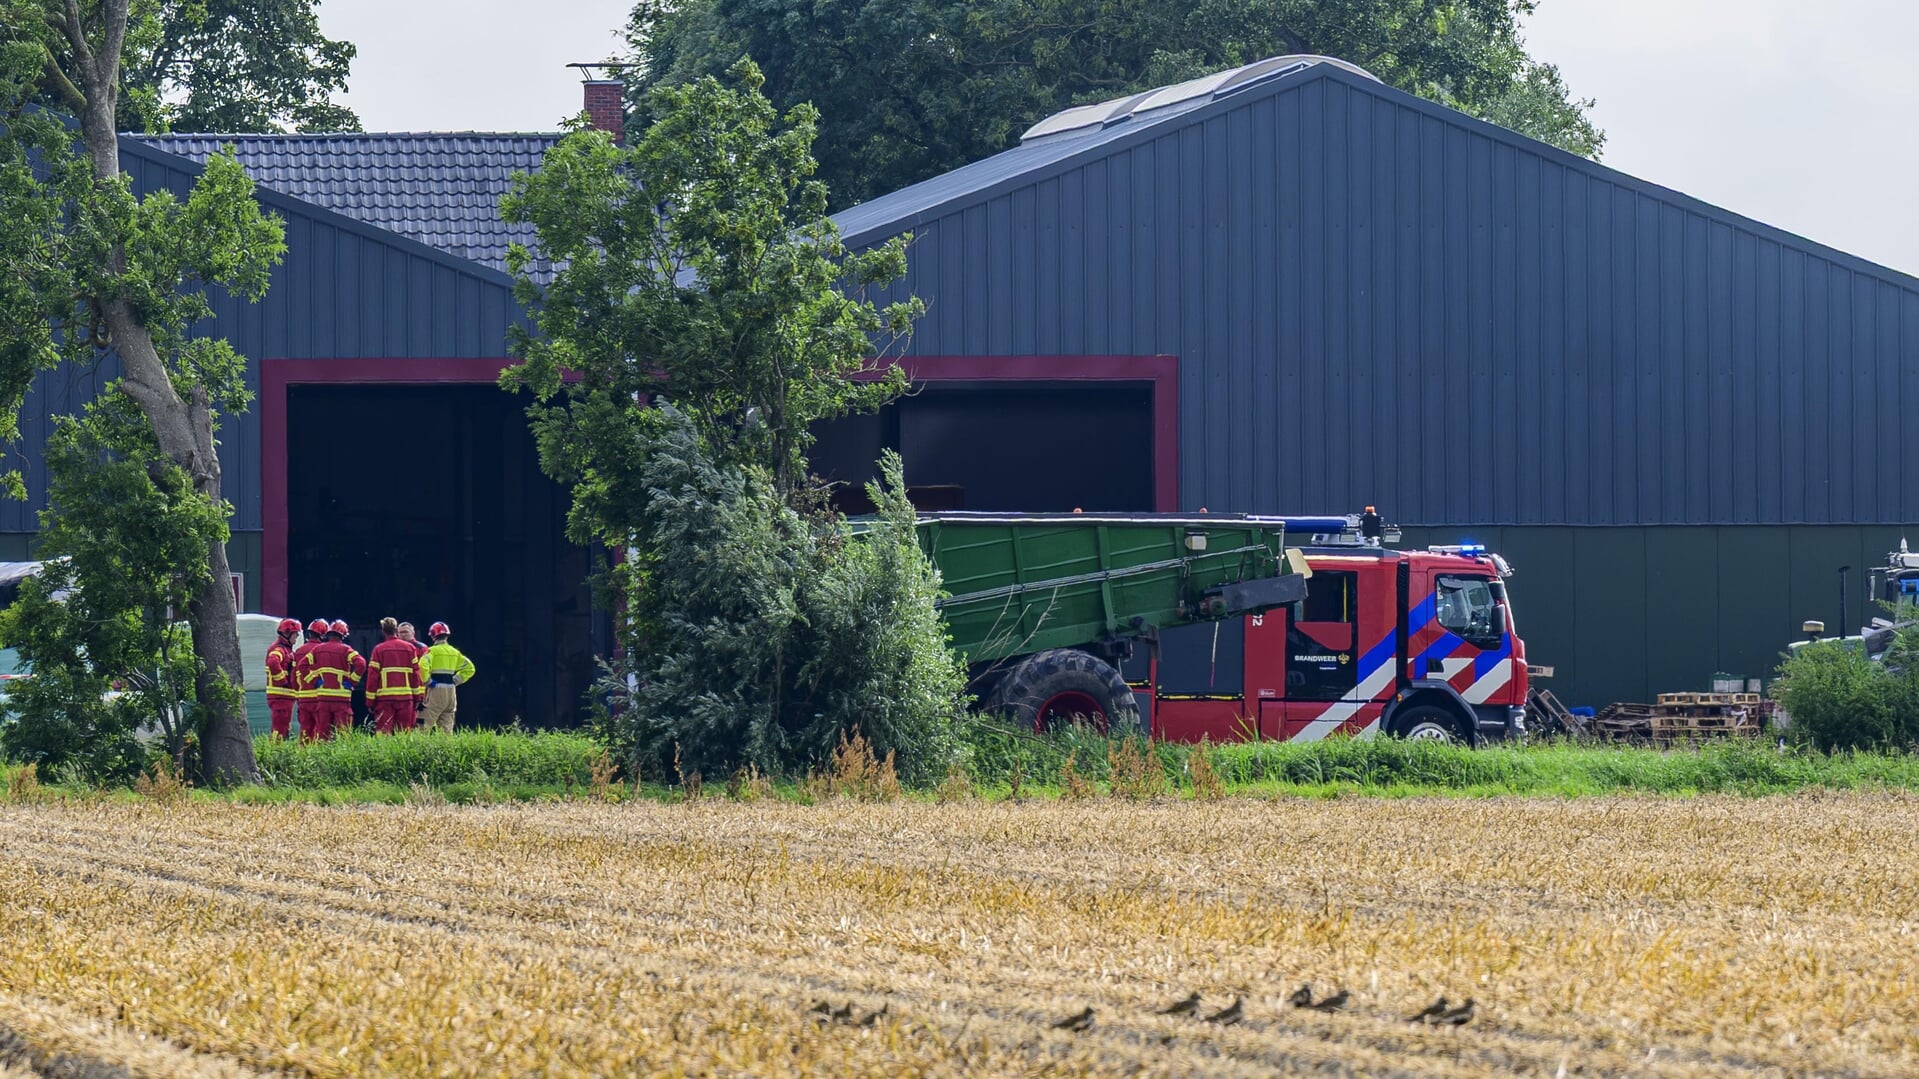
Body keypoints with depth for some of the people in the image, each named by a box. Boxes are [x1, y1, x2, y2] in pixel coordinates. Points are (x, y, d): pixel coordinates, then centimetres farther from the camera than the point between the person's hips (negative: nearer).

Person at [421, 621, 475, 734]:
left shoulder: (433, 651, -7)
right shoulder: (454, 652, 13)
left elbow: (423, 666, -23)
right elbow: (469, 668, 16)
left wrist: (428, 681, -10)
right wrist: (455, 680, 14)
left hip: (436, 690, -6)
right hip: (451, 690, 6)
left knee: (427, 724, -7)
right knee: (446, 725, 10)